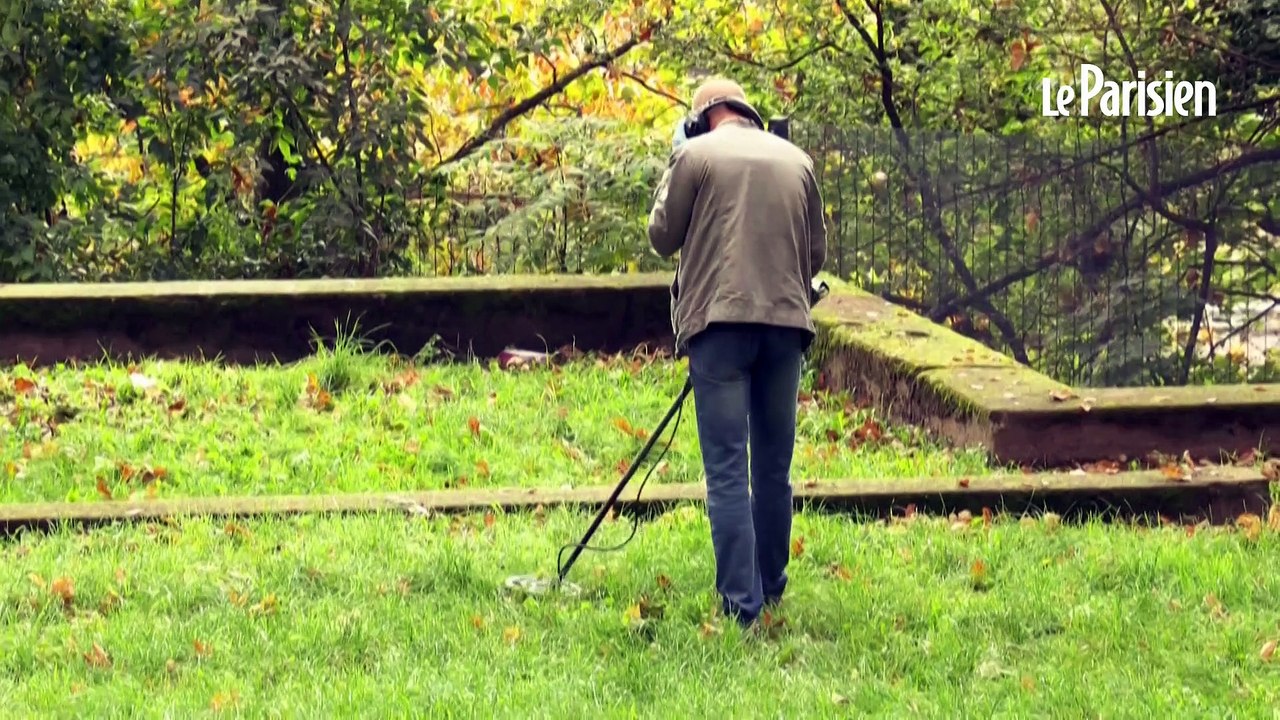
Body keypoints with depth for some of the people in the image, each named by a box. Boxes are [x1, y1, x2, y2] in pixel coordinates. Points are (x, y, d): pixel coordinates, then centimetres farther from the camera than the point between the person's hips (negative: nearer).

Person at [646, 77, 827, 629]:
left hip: (720, 320, -4)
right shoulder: (796, 160, 13)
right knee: (774, 466, 15)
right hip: (786, 323, 4)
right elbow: (817, 251, 17)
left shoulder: (695, 154, 1)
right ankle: (771, 586, 24)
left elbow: (662, 237, 7)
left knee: (728, 469, -5)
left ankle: (741, 604, -10)